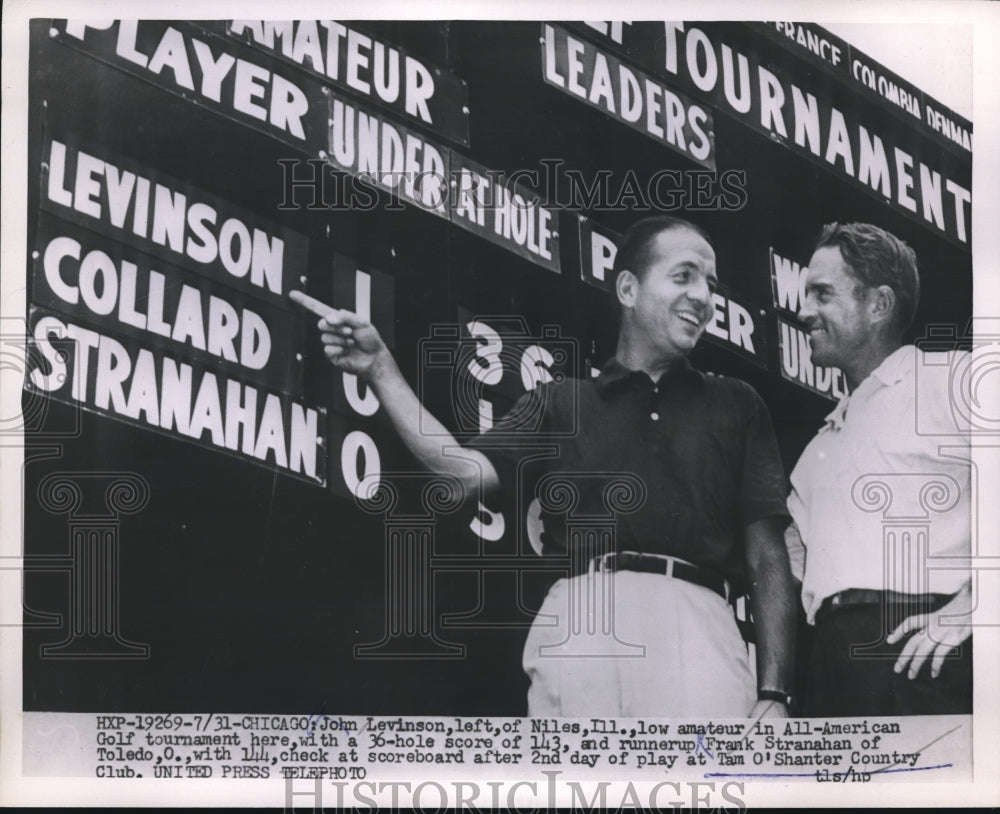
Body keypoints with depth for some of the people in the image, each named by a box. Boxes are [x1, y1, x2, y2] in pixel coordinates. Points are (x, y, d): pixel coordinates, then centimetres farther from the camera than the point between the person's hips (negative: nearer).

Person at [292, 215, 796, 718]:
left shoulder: (735, 407, 20)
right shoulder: (559, 403, 21)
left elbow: (767, 552, 13)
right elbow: (464, 470, 6)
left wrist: (774, 692, 1)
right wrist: (381, 370, -1)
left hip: (694, 624, 0)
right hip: (579, 623, 0)